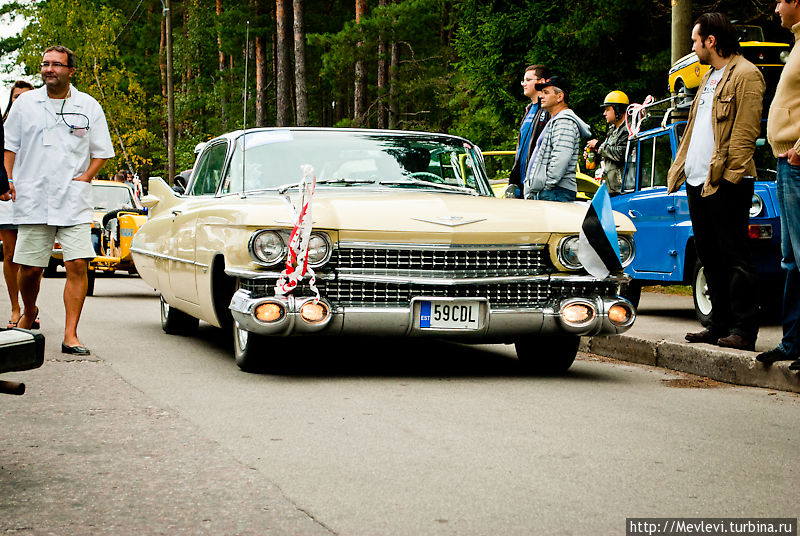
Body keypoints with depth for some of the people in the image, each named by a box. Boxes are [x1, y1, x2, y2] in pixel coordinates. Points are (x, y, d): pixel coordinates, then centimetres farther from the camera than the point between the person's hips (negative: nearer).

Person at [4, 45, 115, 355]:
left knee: (77, 265, -12)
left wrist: (84, 178, -4)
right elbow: (9, 146, 14)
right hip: (32, 201, 1)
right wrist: (7, 179, -1)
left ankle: (70, 336, -10)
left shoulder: (89, 107, 7)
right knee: (30, 269, 4)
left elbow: (101, 152, 12)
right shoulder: (25, 103, 9)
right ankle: (29, 314, 33)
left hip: (74, 202, -1)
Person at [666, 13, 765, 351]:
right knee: (711, 259, 11)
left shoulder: (745, 75, -8)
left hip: (726, 184, -9)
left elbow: (745, 132, -15)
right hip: (698, 182, 9)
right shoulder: (709, 78, 22)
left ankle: (743, 331, -5)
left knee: (734, 257, -7)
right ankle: (720, 326, 17)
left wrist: (726, 173, -21)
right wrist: (680, 168, 17)